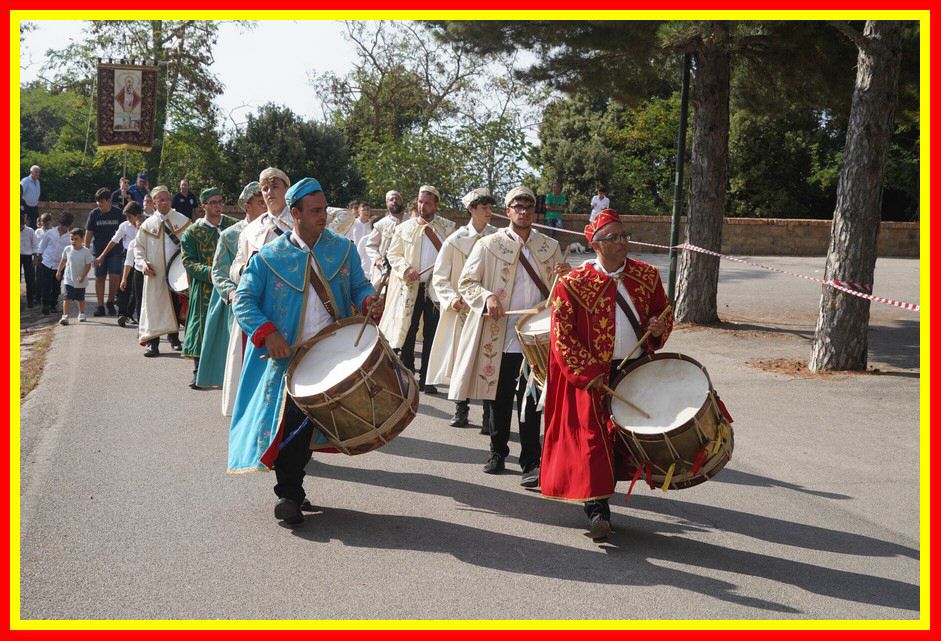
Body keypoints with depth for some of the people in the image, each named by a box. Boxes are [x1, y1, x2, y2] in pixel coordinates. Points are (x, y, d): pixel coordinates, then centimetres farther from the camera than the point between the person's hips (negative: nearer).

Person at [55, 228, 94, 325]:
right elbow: (63, 261, 11)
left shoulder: (86, 251, -12)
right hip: (69, 279, 0)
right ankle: (65, 316, -14)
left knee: (81, 298, 16)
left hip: (80, 281, 0)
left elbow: (88, 265, -10)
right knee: (67, 297, -11)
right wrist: (59, 271, 16)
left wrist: (83, 276, -18)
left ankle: (81, 314, 35)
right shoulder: (67, 249, -4)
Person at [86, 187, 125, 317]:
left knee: (115, 277, -10)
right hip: (98, 251, 1)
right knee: (99, 278, 3)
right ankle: (100, 305, 11)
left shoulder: (118, 214, -2)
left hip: (115, 250, -1)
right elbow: (89, 233, 2)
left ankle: (111, 302, 10)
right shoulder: (94, 214, -1)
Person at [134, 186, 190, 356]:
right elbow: (138, 246, 9)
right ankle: (152, 342, 1)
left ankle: (174, 337, 23)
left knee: (176, 305, 8)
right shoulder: (148, 225, 5)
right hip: (155, 273, 0)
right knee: (154, 306, -2)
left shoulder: (182, 221, 3)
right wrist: (143, 262, -7)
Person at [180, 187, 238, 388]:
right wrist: (210, 273, -21)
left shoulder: (234, 226, 6)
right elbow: (189, 262, -5)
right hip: (204, 289, -2)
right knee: (202, 326, 0)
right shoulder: (193, 232, 0)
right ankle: (198, 371, 10)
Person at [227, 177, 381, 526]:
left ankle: (293, 488, 29)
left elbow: (359, 285, 13)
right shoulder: (270, 256, -2)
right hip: (287, 354, -3)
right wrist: (266, 333, -18)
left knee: (312, 422, 11)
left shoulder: (342, 249, 7)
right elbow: (243, 299, -2)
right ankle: (288, 496, 7)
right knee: (289, 422, -6)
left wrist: (368, 300, -12)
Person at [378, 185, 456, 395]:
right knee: (407, 332, 2)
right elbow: (393, 254, 7)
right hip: (410, 288, 1)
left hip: (436, 288, -1)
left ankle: (426, 379, 9)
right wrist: (406, 269, -10)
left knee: (431, 335, 2)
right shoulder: (405, 227, 9)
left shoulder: (448, 228, 5)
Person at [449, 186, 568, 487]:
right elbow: (466, 283, 2)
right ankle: (498, 452, 29)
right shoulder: (489, 245, 4)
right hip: (498, 338, 0)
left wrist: (566, 276, -8)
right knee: (499, 401, 11)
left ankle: (531, 464, 0)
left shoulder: (549, 247, 11)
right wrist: (487, 297, -18)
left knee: (530, 403, -4)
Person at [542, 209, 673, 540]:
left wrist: (658, 328, -8)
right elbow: (562, 336, -9)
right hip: (593, 375, -4)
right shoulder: (573, 284, -9)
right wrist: (588, 372, -16)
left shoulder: (646, 275, 3)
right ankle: (597, 510, 2)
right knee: (594, 437, -5)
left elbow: (664, 312, 16)